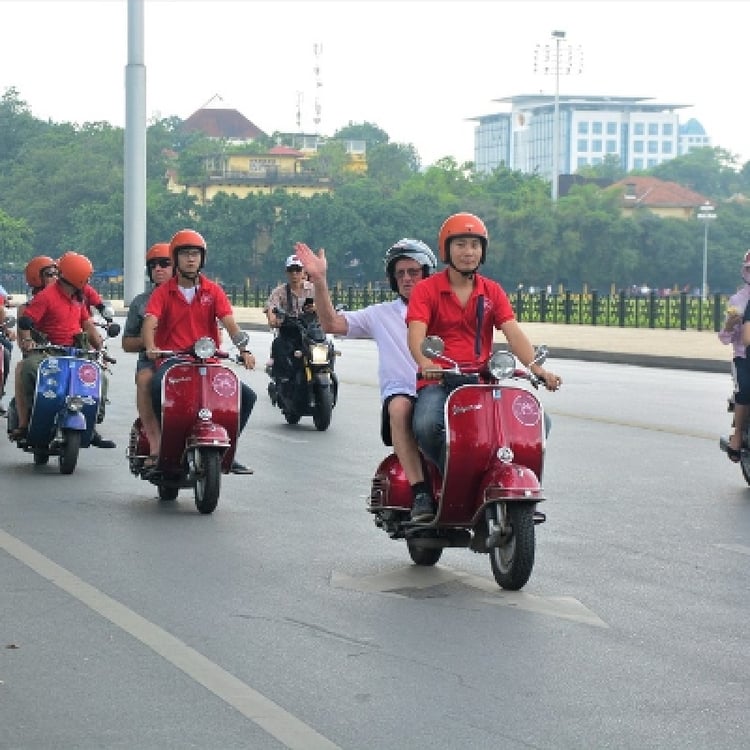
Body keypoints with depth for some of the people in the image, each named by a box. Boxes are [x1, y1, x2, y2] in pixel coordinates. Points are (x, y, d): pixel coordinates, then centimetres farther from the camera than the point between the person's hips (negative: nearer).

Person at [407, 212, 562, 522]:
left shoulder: (493, 292, 15)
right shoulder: (426, 289, 4)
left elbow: (512, 331, 0)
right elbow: (416, 332, -12)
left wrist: (537, 368, -18)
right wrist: (426, 364, -35)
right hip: (438, 380, -3)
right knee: (426, 425, -36)